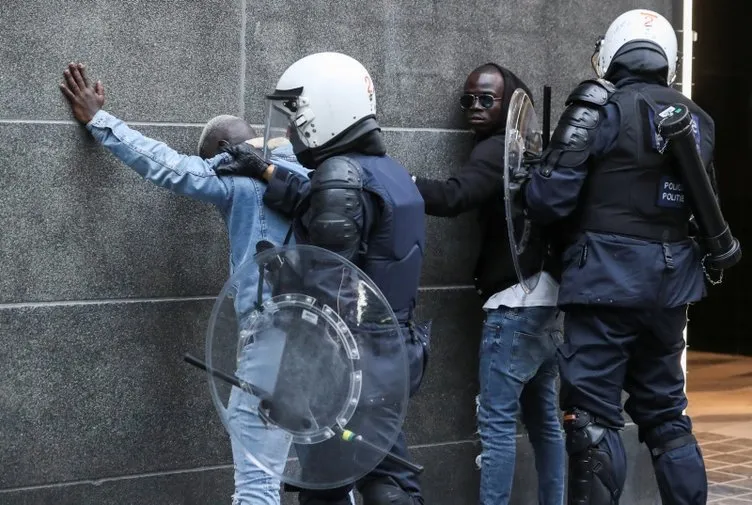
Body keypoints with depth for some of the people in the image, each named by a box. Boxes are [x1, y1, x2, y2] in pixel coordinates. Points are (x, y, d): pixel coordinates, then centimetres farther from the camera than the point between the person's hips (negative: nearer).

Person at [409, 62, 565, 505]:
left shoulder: (499, 150, -9)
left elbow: (453, 197, -27)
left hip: (516, 302, -10)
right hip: (547, 298, 10)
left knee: (497, 420, -8)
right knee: (544, 417, 15)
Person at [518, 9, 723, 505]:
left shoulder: (599, 107, -7)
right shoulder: (698, 120, 12)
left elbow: (550, 199, -12)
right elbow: (706, 208, 16)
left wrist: (529, 183, 9)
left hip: (607, 279, -6)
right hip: (671, 282, 6)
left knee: (594, 418, -2)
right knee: (666, 413, 18)